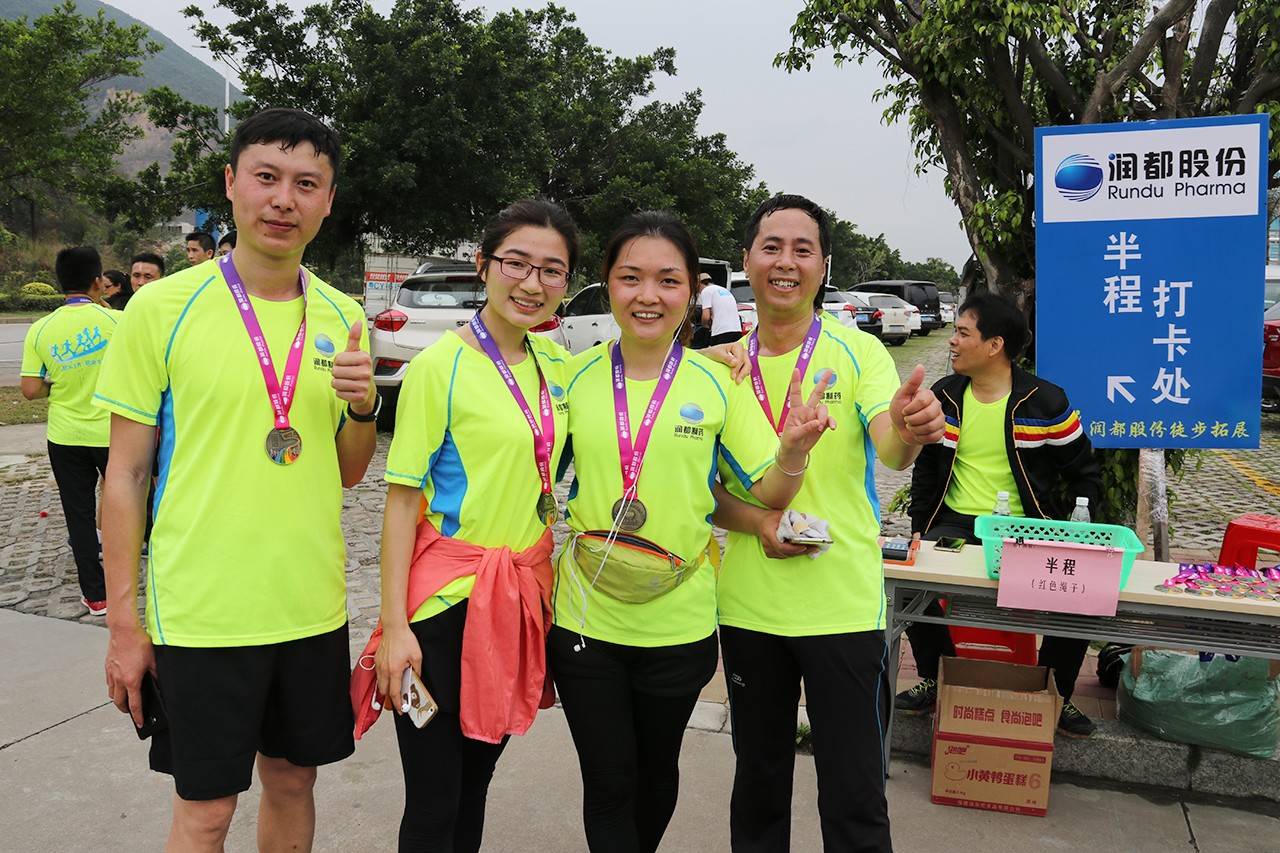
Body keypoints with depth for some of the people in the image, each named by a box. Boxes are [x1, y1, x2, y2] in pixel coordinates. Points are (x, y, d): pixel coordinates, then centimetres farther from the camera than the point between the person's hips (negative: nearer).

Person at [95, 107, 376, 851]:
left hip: (312, 605, 4)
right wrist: (124, 621, -5)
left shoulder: (343, 318, 3)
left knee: (293, 782, 17)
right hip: (201, 612, -3)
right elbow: (127, 472, -4)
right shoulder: (163, 308, -7)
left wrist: (364, 406, -11)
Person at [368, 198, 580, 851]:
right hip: (450, 595, -5)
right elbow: (402, 498, -11)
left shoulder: (556, 361, 5)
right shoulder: (441, 364, -12)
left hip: (525, 592, 6)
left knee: (477, 779, 19)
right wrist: (394, 624, -15)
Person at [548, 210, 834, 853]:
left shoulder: (716, 383, -6)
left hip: (677, 623, 0)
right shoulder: (575, 377, -3)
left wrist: (793, 449, -25)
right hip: (585, 620, 0)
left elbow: (767, 496, -5)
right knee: (608, 780, 6)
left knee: (656, 770, 20)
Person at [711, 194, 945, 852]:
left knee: (855, 798, 5)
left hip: (843, 605, -2)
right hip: (746, 605, 3)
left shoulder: (859, 351, -5)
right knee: (758, 780, 19)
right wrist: (755, 521, -14)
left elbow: (890, 452, -20)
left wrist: (909, 432, -42)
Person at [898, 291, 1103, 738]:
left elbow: (1085, 474, 5)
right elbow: (925, 470, 15)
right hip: (957, 524, 2)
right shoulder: (943, 397, 6)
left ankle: (1056, 694, 5)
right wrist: (919, 532, 3)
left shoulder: (1046, 402, -4)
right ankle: (936, 680, 2)